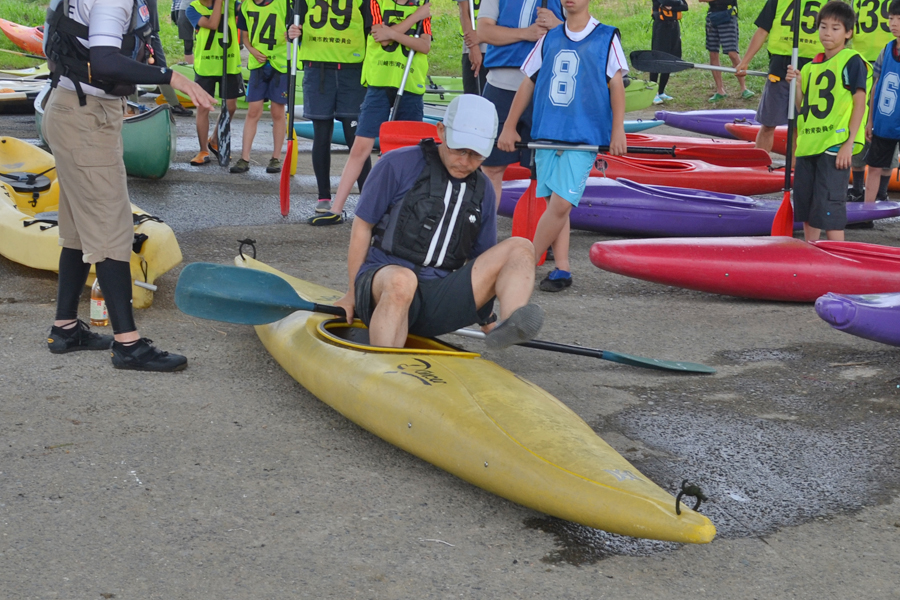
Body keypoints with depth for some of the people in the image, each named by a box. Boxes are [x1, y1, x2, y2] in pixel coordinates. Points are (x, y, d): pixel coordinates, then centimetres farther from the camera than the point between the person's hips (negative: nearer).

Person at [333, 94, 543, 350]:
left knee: (520, 248, -13)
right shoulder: (398, 164, -1)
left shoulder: (483, 191, 14)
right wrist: (353, 293, 7)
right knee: (401, 280, -43)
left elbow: (481, 258, 23)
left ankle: (511, 324, -41)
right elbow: (362, 226, 4)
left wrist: (485, 317, 19)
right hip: (382, 280, -4)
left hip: (439, 304, 5)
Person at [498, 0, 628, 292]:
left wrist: (618, 131, -6)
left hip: (584, 136, -4)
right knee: (556, 204, 5)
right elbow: (528, 82, 16)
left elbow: (616, 85, 2)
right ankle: (561, 270, 10)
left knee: (561, 204, -13)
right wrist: (509, 126, 14)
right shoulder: (549, 39, 13)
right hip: (546, 134, 4)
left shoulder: (606, 37, 4)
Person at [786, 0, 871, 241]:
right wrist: (797, 84, -1)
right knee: (804, 208, 13)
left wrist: (849, 142, -17)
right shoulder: (812, 66, 15)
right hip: (808, 145, 8)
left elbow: (859, 102, -11)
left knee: (829, 208, -9)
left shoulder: (852, 61, -6)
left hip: (836, 146, -8)